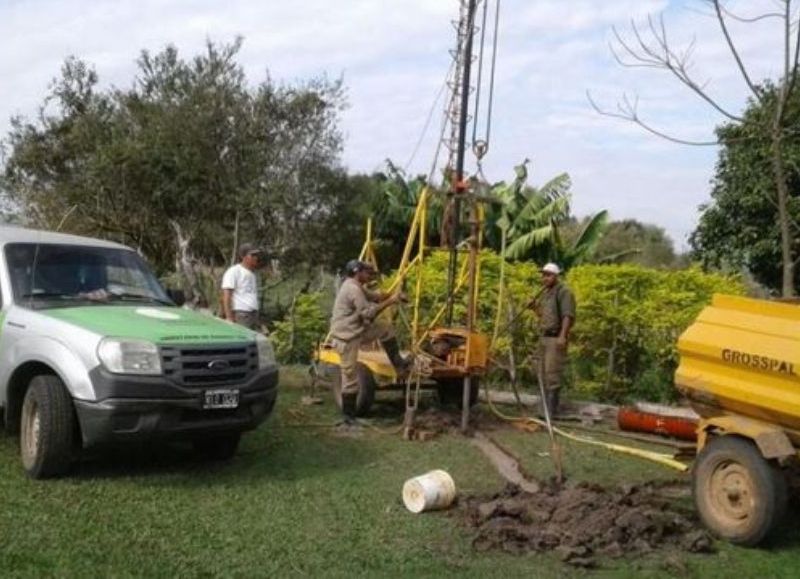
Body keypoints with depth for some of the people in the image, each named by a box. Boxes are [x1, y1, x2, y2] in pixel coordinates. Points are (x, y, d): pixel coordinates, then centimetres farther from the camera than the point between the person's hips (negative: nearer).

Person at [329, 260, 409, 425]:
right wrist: (390, 302, -16)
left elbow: (374, 296, 18)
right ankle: (349, 416, 8)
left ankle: (399, 365, 18)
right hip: (346, 338, -10)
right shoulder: (353, 289, -21)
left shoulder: (357, 286, 11)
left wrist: (393, 295, 2)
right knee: (350, 377, -2)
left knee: (386, 328, 10)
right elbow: (369, 313, -22)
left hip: (356, 331, 10)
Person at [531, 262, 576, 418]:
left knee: (552, 372, -11)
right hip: (543, 336, 9)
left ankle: (552, 409, -8)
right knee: (543, 372, 12)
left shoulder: (563, 291, -9)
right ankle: (545, 406, 20)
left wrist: (562, 336, -26)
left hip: (556, 338, -9)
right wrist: (536, 307, 6)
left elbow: (568, 315, -18)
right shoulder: (544, 292, 18)